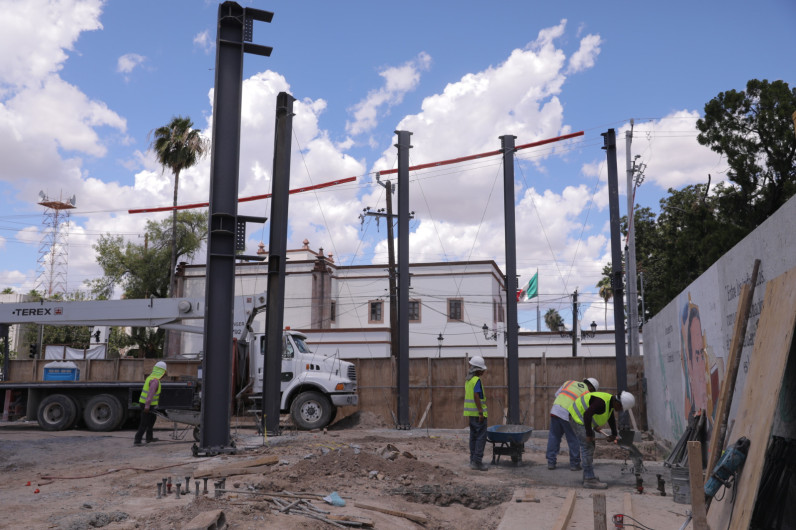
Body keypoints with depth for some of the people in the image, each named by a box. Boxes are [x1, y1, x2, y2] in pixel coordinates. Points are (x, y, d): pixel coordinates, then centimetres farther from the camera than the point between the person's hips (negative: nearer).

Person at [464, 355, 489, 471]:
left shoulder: (468, 379, 12)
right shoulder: (477, 380, -16)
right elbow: (476, 396, -24)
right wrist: (481, 412, -22)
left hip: (470, 412, 9)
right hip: (478, 412, -9)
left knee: (473, 436, 12)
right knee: (481, 437, -6)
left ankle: (473, 461, 15)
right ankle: (477, 462, -8)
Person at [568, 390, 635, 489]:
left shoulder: (610, 402, 3)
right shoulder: (602, 402, -28)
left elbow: (611, 419, 21)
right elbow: (587, 415, -34)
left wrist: (614, 434, 29)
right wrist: (589, 434, -29)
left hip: (582, 418, 11)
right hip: (577, 418, -11)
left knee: (589, 447, 16)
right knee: (587, 447, -12)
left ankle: (587, 475, 26)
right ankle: (589, 480, -10)